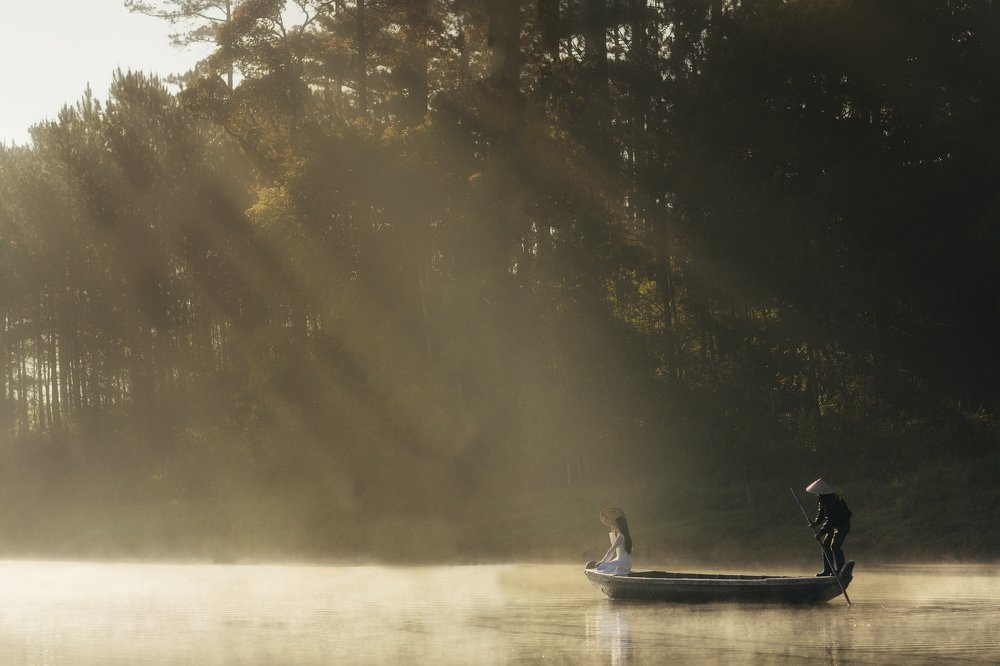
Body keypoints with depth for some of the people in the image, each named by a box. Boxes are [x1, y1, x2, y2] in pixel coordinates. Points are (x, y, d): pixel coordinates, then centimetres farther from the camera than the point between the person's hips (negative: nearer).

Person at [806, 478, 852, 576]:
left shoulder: (831, 501, -28)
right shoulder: (823, 500, 4)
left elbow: (830, 520, -30)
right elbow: (821, 514, 12)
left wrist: (821, 532, -29)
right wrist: (815, 523, -7)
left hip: (843, 525, -10)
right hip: (835, 525, 10)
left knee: (835, 546, -18)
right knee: (826, 544, 9)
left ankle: (841, 570, -14)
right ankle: (827, 570, 14)